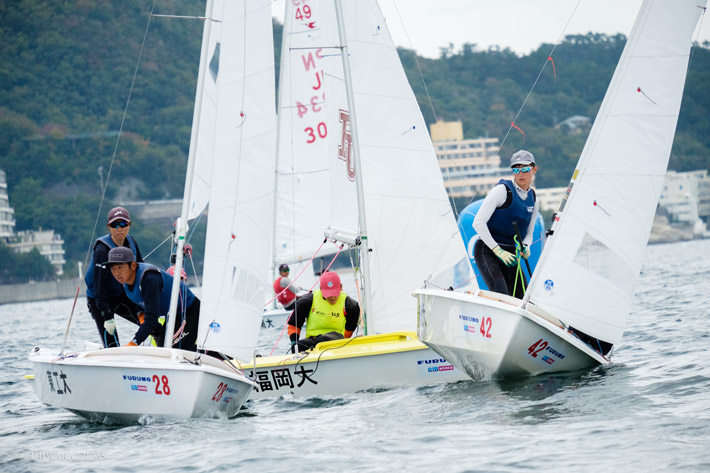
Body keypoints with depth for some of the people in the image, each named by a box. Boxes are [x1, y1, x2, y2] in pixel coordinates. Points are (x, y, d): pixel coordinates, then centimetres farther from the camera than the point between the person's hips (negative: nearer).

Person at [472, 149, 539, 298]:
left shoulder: (533, 200, 12)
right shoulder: (502, 190, -8)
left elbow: (529, 233, 22)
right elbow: (478, 223, -14)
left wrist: (525, 247, -3)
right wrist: (498, 250, -18)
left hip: (509, 254, 7)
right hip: (487, 250, -7)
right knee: (501, 296, -27)